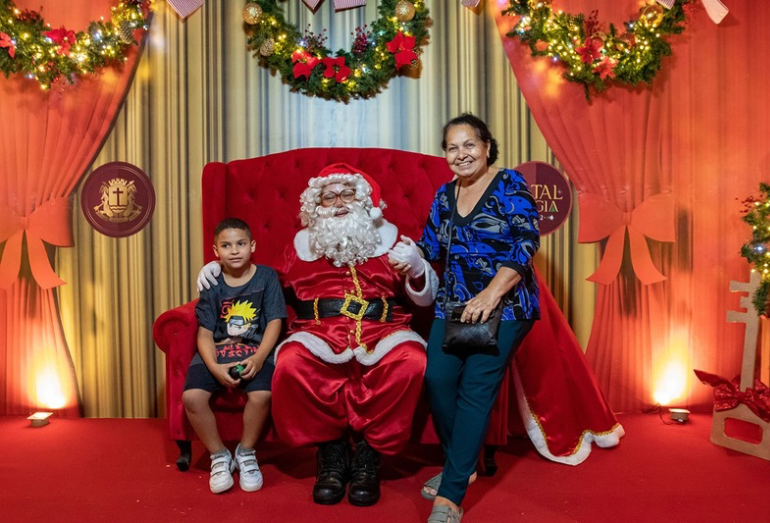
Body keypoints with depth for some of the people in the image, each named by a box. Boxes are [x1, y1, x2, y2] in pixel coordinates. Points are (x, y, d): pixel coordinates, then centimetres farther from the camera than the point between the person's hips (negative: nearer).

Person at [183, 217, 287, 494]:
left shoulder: (267, 277, 2)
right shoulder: (212, 284, 6)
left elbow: (274, 321, -3)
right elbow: (205, 332, 2)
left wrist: (259, 358, -18)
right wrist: (215, 367, -16)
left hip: (255, 350, -2)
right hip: (216, 352, 2)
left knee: (261, 395, -30)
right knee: (192, 396, -23)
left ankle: (246, 452, 2)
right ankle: (219, 455, 3)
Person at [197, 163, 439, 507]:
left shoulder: (388, 236, 15)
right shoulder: (303, 243, 19)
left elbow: (426, 297, 13)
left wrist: (417, 268, -9)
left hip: (380, 332, 0)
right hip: (319, 334, 1)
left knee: (411, 361, -33)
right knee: (290, 363, -33)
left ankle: (368, 452, -9)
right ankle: (330, 449, -6)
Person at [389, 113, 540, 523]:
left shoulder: (509, 186, -4)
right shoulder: (444, 195, 12)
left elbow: (526, 244, -13)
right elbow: (431, 244, 18)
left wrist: (490, 295, -21)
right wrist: (410, 254, -5)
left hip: (504, 306, -5)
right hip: (453, 305, 5)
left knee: (476, 388, -11)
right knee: (438, 379, -9)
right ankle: (462, 466, 16)